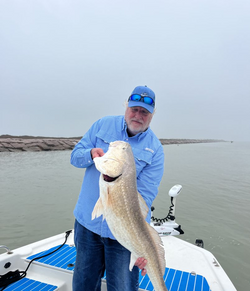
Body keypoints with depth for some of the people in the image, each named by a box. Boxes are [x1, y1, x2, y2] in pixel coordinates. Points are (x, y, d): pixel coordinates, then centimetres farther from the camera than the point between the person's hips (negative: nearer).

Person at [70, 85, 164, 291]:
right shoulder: (103, 125, -2)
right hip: (87, 223, 3)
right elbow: (75, 156, 1)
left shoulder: (155, 150, -9)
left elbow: (145, 197, -14)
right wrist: (91, 154, -21)